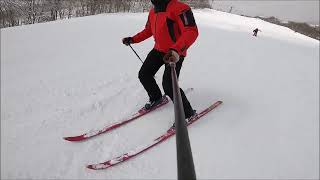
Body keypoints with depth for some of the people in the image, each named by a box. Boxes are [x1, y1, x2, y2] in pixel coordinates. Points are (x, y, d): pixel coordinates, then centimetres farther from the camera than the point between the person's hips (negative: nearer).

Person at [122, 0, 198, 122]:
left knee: (168, 85, -18)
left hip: (175, 54, -8)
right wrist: (133, 40, 12)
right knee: (143, 75, 11)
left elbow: (191, 32, -31)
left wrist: (176, 50, -45)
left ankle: (188, 113, 2)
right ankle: (156, 98, 38)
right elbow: (148, 31, 21)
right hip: (158, 50, 8)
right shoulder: (153, 12, 5)